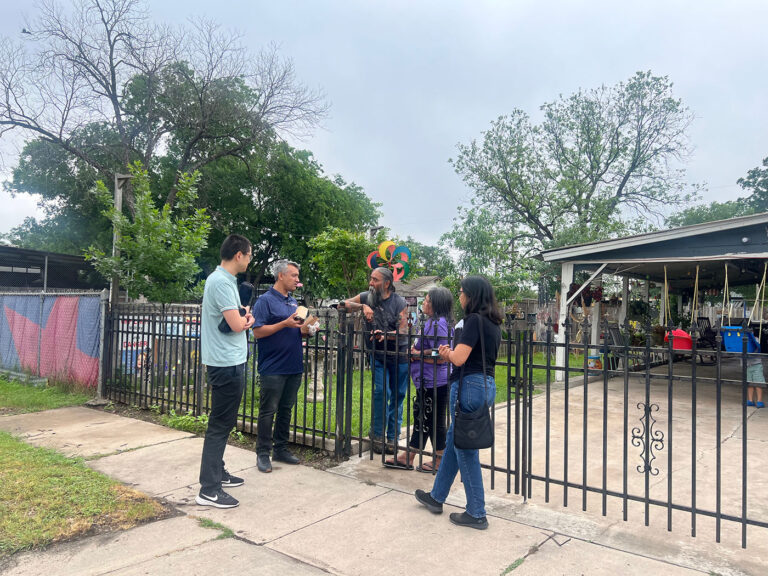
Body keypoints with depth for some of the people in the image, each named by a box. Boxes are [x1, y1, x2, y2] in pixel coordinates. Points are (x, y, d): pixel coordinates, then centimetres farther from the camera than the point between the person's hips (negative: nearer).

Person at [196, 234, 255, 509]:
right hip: (227, 363, -11)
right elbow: (237, 325, -22)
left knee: (224, 422, 19)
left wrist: (243, 315, -1)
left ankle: (217, 472, 32)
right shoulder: (222, 282, -19)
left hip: (229, 362, 11)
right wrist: (245, 316, -1)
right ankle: (209, 490, 2)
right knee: (220, 424, -5)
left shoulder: (224, 279, 13)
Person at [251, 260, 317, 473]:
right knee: (268, 411, 0)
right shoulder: (265, 300, -8)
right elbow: (258, 332, -15)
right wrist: (285, 324, -21)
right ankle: (263, 453, 10)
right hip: (273, 367, -7)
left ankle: (281, 449, 25)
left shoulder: (293, 301, 15)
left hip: (294, 366, 8)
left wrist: (305, 329, 2)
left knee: (286, 409, 14)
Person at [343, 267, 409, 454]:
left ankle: (392, 438, 17)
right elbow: (343, 304, -4)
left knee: (398, 396, 5)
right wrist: (363, 306, -19)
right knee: (382, 391, -12)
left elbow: (403, 331, -13)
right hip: (378, 355, 1)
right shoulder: (366, 297, 0)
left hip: (399, 355, 0)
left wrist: (386, 335, -32)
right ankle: (378, 434, 3)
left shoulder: (399, 302, -8)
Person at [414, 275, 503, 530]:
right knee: (453, 441, 20)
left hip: (469, 386, -9)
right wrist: (452, 353, 7)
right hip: (488, 385, 9)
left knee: (465, 450, 3)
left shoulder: (474, 320, -15)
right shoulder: (493, 322, 12)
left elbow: (459, 358, -19)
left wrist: (448, 352, 2)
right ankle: (436, 497, 33)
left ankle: (476, 514, 14)